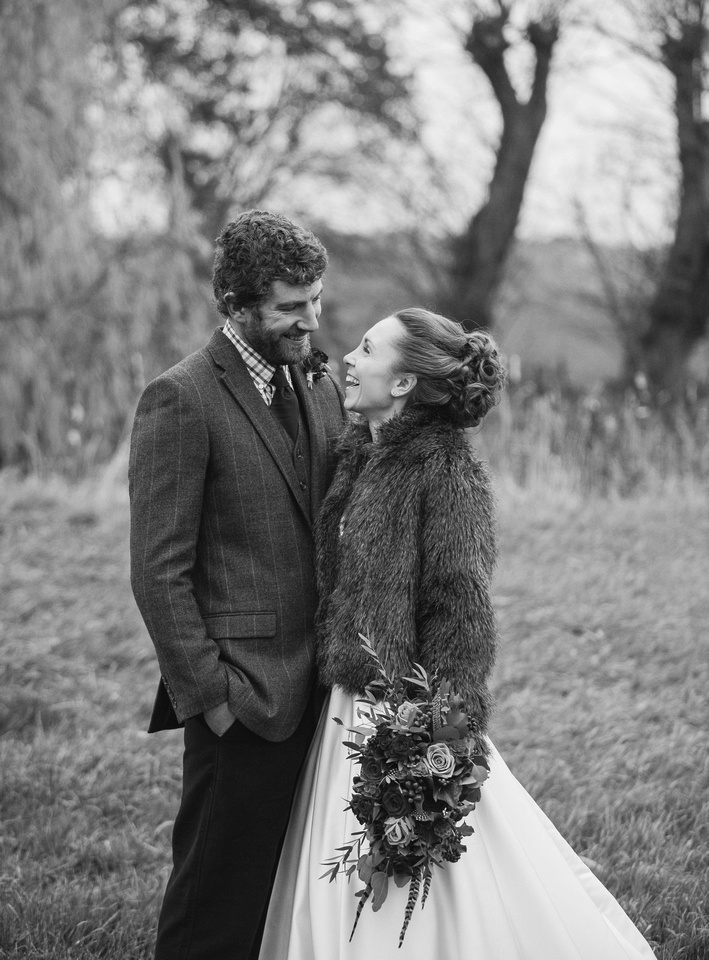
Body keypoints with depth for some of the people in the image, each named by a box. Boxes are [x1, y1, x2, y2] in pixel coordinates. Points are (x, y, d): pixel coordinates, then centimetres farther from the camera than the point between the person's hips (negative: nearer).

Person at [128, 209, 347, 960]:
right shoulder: (181, 400, -11)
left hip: (316, 692, 7)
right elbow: (159, 572, -13)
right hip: (243, 699, -7)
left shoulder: (322, 386, 12)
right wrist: (208, 694, -14)